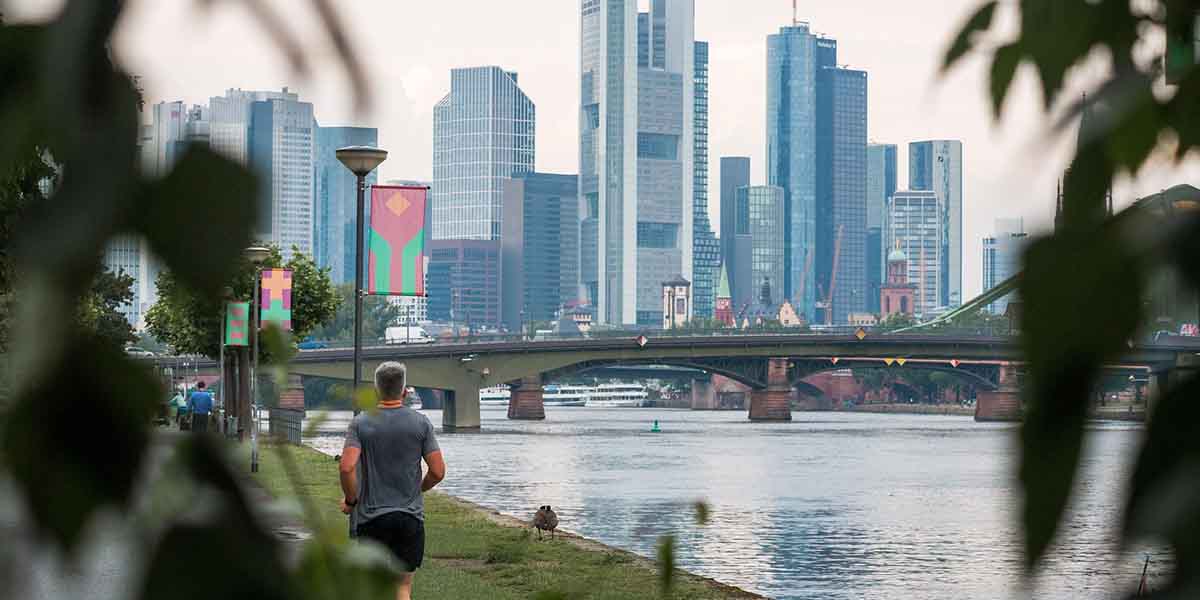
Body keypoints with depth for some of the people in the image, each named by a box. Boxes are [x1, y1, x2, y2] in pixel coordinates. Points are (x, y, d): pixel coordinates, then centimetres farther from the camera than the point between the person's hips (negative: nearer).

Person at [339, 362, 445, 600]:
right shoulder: (421, 423, -1)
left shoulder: (360, 423, -4)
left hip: (371, 516, -1)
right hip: (411, 516, 1)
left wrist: (350, 500, -1)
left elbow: (346, 467, -17)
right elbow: (438, 471, -3)